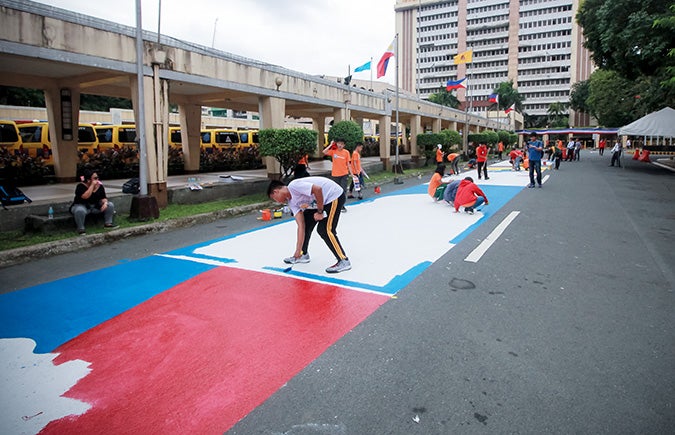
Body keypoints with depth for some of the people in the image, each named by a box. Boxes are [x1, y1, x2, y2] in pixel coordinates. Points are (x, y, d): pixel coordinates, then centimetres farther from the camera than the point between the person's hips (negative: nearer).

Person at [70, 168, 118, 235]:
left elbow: (103, 198, -2)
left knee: (110, 205, -10)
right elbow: (85, 196, -34)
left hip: (96, 206, 6)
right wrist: (92, 185, -32)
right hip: (81, 206, -5)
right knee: (80, 210, -40)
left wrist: (105, 202, -26)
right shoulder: (81, 186, -18)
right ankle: (81, 228, -20)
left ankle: (108, 223, -3)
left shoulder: (100, 186, -3)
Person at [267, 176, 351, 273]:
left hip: (335, 195, -10)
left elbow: (318, 189, -30)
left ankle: (344, 261, -6)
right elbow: (301, 226, 1)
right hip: (323, 200, 10)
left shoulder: (294, 185, -21)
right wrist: (298, 252, -2)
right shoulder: (291, 202, 5)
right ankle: (303, 254, 29)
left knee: (324, 230, -14)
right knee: (306, 224, 12)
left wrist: (320, 212, -18)